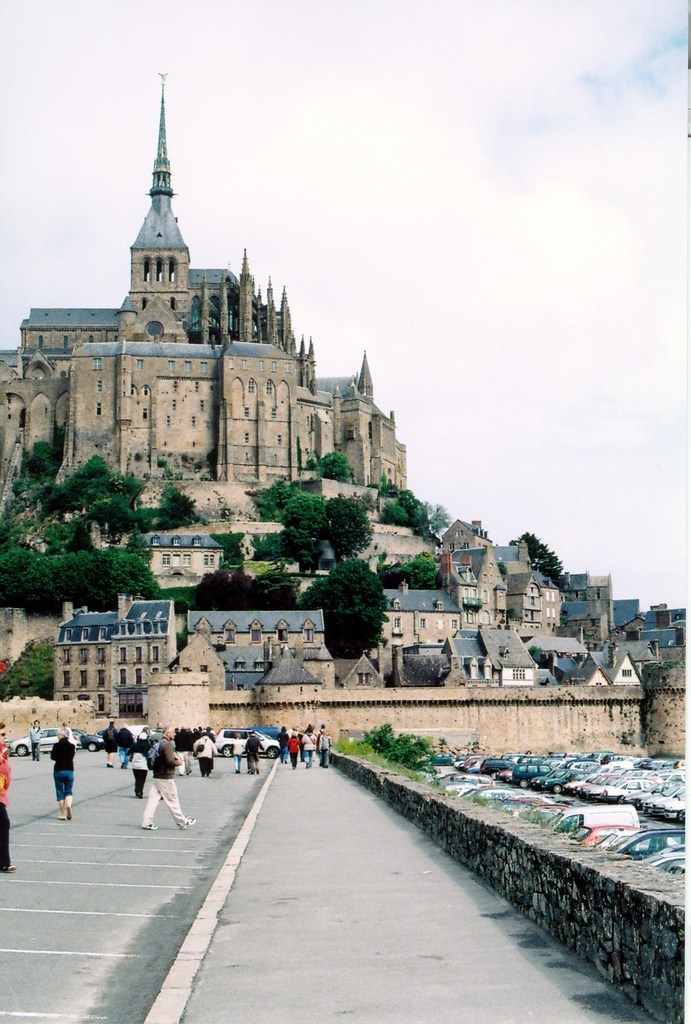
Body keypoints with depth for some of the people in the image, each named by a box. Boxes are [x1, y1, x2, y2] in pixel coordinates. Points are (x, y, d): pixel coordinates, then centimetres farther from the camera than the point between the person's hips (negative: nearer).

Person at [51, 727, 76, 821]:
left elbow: (53, 756, -4)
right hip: (69, 770, 3)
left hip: (58, 770, -3)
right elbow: (72, 756, 8)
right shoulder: (72, 746, -1)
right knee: (68, 791, 12)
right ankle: (68, 805, -19)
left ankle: (62, 814, 7)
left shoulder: (57, 746, -12)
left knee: (60, 793, 8)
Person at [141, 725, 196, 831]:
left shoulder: (159, 743, 14)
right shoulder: (168, 744, -16)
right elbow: (170, 761, -23)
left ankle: (146, 822, 1)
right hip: (166, 778, -8)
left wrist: (176, 758, 10)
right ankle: (183, 822, 12)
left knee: (153, 798, 5)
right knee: (172, 801, 1)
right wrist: (178, 762, -4)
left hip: (157, 777, 8)